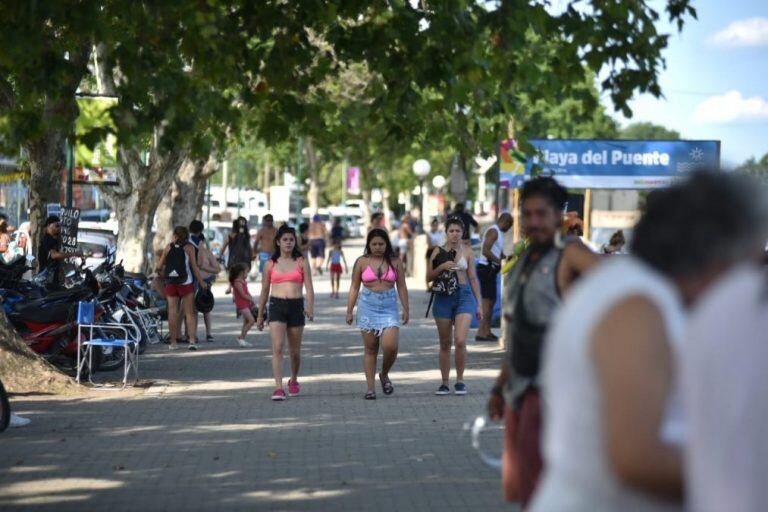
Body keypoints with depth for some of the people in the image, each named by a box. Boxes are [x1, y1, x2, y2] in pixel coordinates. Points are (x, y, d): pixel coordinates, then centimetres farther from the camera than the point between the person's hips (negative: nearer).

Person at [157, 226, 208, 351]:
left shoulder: (168, 247, 5)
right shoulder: (189, 248, -1)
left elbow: (159, 267, 5)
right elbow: (194, 267, -4)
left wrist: (163, 275, 24)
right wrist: (201, 282, 5)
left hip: (170, 284, 2)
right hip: (185, 283, -2)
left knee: (172, 312, 5)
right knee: (190, 312, 2)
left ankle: (173, 342, 6)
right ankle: (192, 340, -7)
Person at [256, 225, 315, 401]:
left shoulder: (301, 262, 6)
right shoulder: (271, 264, 10)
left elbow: (309, 288, -1)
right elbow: (265, 291, 16)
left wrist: (310, 307, -17)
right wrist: (260, 315, 18)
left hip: (296, 306, 0)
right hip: (276, 306, 0)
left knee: (295, 350, 10)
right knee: (277, 347, -15)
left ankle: (293, 380, 36)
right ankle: (279, 388, -19)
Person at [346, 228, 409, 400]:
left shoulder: (395, 262, 6)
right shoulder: (361, 262, 5)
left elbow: (401, 287, 9)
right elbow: (354, 288, 7)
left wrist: (406, 309, 5)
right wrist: (349, 310, 4)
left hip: (389, 307, 0)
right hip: (368, 307, 0)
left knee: (390, 346, -14)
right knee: (370, 349, 1)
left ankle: (384, 375, 15)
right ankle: (370, 387, 6)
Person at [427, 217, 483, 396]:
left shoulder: (467, 252, 6)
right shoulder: (438, 251, 4)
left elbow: (473, 278, 9)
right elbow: (429, 277, 3)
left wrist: (479, 304, 7)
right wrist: (442, 267, -16)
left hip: (464, 296, -1)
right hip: (444, 297, 1)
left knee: (460, 341, -15)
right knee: (445, 344, 6)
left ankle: (460, 380, -1)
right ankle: (445, 383, 15)